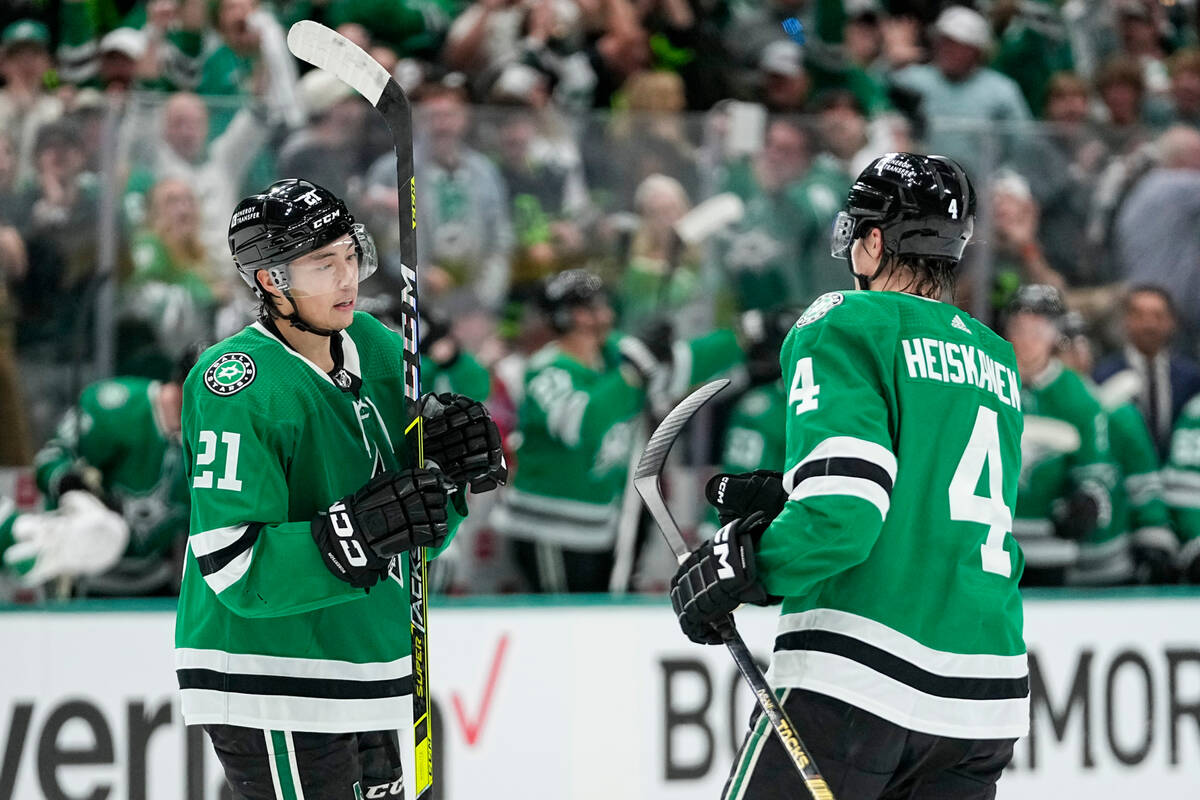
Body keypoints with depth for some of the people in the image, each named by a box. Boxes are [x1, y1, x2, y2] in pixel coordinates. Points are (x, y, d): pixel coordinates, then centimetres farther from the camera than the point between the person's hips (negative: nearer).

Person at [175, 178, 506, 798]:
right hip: (269, 694, -8)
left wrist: (455, 461, -9)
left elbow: (417, 538, 11)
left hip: (363, 685, 8)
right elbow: (234, 568, -23)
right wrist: (361, 531, -31)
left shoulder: (377, 348, 6)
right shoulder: (237, 384, -17)